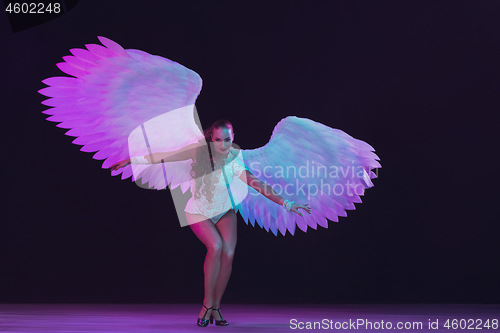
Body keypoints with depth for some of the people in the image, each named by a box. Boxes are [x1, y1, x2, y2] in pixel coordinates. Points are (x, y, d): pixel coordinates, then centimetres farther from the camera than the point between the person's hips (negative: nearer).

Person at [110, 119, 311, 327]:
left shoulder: (233, 163, -19)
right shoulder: (200, 151, -20)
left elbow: (259, 185, -21)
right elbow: (163, 157, -14)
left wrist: (286, 204, -28)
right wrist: (131, 160, -12)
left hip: (224, 211, 2)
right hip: (199, 213, -2)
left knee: (228, 253, -18)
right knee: (216, 246, -27)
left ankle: (216, 307, 0)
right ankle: (207, 305, -14)